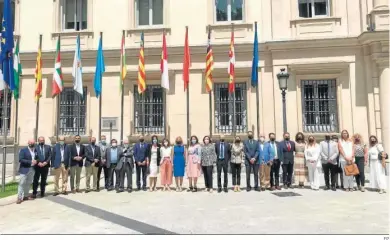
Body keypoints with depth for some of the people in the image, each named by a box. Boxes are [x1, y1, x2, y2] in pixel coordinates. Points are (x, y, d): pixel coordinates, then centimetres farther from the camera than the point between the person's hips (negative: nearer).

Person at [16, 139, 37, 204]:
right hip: (24, 169, -5)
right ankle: (19, 198, 3)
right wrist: (30, 162, -20)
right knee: (22, 183, -2)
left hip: (32, 169, 5)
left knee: (28, 183, 12)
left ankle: (25, 196, 22)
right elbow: (20, 160, -14)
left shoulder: (36, 150, 8)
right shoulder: (23, 150, -7)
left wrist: (36, 161, -6)